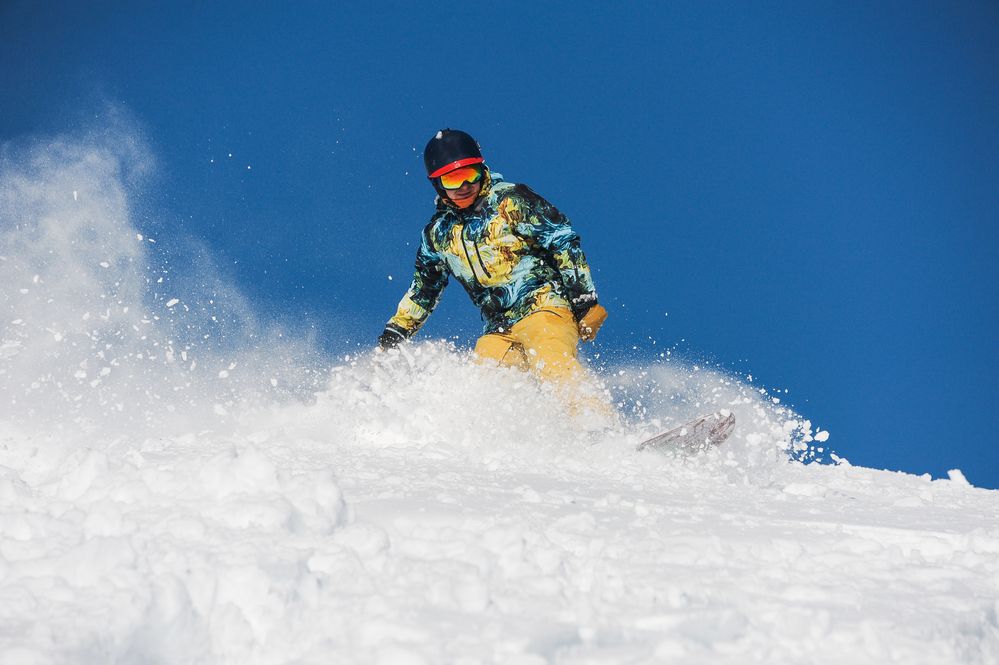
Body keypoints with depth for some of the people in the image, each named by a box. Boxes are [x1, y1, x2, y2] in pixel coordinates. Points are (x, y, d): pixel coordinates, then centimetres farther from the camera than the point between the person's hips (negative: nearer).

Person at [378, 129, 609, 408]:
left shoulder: (511, 201, -1)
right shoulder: (438, 233, 14)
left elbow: (564, 243, -4)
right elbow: (422, 291, 27)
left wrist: (586, 300, -11)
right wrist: (392, 335, 22)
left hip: (544, 309, -5)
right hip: (499, 332, 5)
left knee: (554, 369, -31)